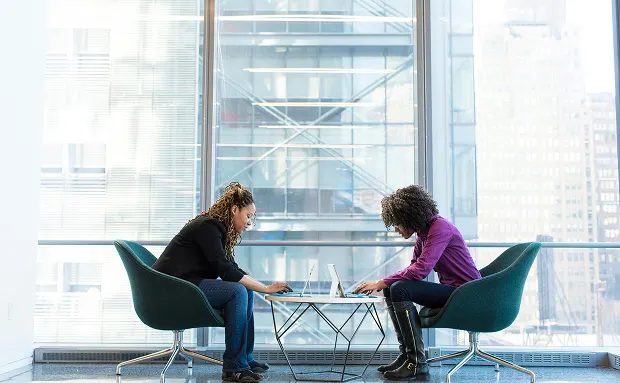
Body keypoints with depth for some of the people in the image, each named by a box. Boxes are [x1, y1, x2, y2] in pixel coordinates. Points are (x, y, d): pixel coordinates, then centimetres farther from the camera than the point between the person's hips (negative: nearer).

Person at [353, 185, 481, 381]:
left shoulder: (440, 228, -19)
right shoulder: (424, 232, 10)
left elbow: (421, 269, -27)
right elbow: (414, 267, 13)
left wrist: (381, 283, -22)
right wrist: (384, 284, -2)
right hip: (449, 290, 10)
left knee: (400, 289, -23)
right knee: (391, 289, 3)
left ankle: (417, 363, -18)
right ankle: (406, 355, 3)